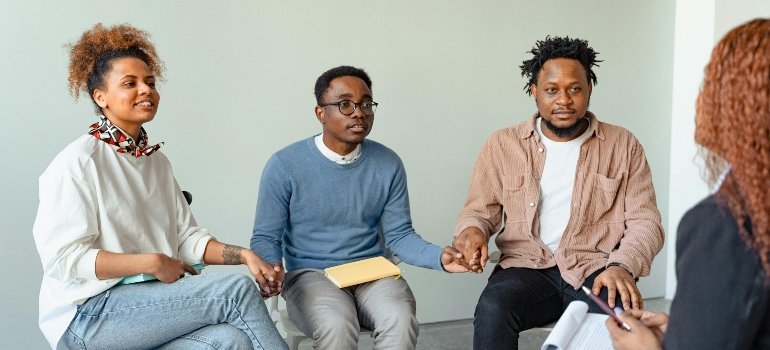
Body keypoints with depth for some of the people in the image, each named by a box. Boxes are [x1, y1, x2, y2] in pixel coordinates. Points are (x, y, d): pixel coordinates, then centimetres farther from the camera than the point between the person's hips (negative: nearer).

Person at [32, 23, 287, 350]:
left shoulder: (157, 161, 15)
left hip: (153, 302, 6)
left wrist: (243, 255, -8)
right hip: (87, 314, -6)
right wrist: (151, 263, -19)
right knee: (236, 288, -23)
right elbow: (63, 257, -15)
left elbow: (186, 236, 9)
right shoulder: (76, 162, -9)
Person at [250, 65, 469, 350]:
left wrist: (439, 257, -17)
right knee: (337, 326, -34)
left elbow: (399, 235, 3)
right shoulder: (285, 165, -7)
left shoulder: (388, 164, 1)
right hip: (310, 274, -2)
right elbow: (265, 237, -2)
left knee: (401, 321, -29)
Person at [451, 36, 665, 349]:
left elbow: (645, 222, 3)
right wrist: (472, 230, -13)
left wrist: (622, 266, -17)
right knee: (491, 311, -31)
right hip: (527, 266, 1)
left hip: (595, 268, 0)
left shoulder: (623, 145, 6)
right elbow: (479, 211, 12)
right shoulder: (503, 144, 7)